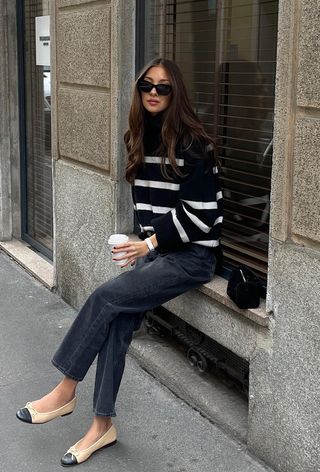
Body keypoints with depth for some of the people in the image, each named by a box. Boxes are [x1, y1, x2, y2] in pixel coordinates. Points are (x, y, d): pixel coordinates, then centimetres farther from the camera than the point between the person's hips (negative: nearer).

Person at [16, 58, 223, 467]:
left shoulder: (192, 145, -13)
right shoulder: (139, 140, 9)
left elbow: (201, 214, -16)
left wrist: (151, 243, -16)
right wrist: (144, 241, 7)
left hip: (192, 254, -7)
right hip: (156, 248, 7)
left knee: (105, 298, -18)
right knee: (118, 323, -10)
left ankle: (65, 391, -3)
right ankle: (102, 425, -1)